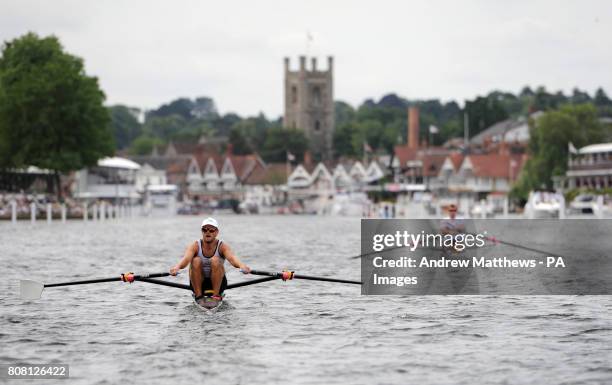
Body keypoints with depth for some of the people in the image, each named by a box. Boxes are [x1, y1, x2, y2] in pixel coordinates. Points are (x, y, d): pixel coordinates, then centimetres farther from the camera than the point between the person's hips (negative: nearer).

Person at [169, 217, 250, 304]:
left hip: (218, 284, -1)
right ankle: (198, 295, -18)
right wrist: (177, 267, -55)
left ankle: (216, 295, -21)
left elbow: (232, 257, -33)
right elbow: (186, 258, -31)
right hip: (198, 284, 1)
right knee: (196, 261, -26)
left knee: (215, 260, -27)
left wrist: (241, 265, -57)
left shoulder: (222, 246, -11)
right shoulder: (195, 246, -10)